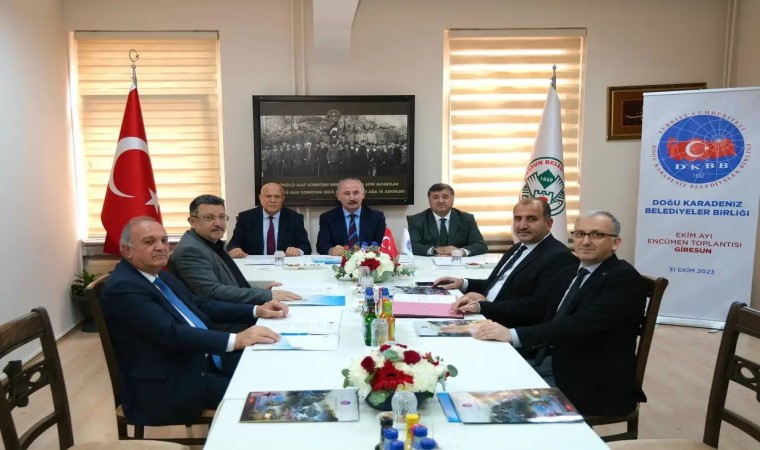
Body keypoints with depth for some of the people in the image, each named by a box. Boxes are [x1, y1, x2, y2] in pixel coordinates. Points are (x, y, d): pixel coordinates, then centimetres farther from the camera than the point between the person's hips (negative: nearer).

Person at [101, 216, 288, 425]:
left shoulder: (159, 274, 11)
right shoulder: (122, 288, -17)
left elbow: (200, 305, 16)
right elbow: (171, 333, -27)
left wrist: (256, 310, 4)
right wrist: (235, 340, -36)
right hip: (165, 387, -9)